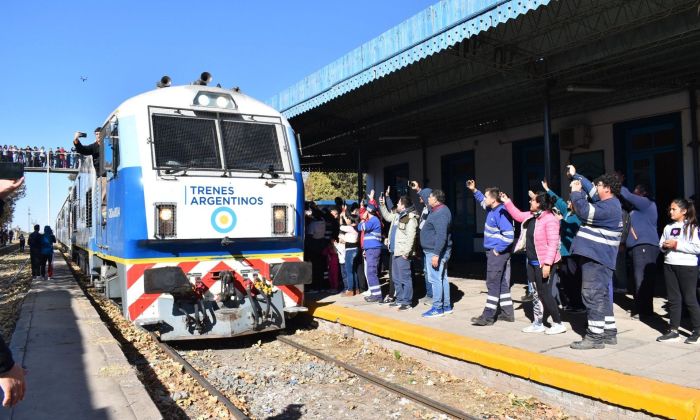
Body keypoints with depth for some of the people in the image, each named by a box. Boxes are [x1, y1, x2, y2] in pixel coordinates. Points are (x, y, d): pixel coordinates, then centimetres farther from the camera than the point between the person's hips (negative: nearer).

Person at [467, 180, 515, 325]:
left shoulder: (501, 213, -21)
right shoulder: (492, 209, 9)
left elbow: (509, 235, -27)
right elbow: (482, 200, 32)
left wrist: (498, 250, -19)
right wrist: (474, 190, 19)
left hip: (497, 253, -10)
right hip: (494, 252, 10)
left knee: (493, 284, -7)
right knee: (502, 284, 14)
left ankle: (488, 316, -4)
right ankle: (507, 313, 22)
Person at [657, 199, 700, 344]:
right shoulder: (668, 227, 13)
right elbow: (661, 245, 19)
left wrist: (676, 245, -16)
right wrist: (664, 246, -3)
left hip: (687, 266, -6)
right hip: (669, 265, 6)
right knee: (673, 299, 8)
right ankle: (673, 331, 12)